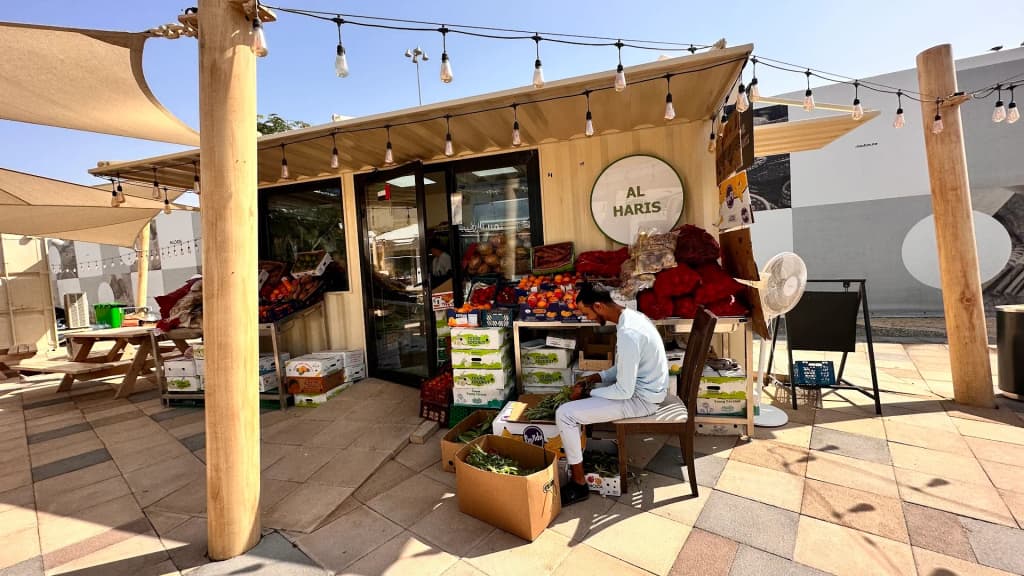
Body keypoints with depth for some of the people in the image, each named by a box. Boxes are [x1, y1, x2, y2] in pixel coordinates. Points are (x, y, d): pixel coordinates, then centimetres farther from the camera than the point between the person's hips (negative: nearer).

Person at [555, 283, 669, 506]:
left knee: (564, 414, -13)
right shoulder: (632, 316, 2)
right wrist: (595, 378, 5)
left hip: (640, 399, -10)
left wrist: (588, 392, -12)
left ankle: (579, 484, 2)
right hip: (642, 386, 10)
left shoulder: (628, 333, -30)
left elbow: (624, 391, -26)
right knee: (581, 389, 22)